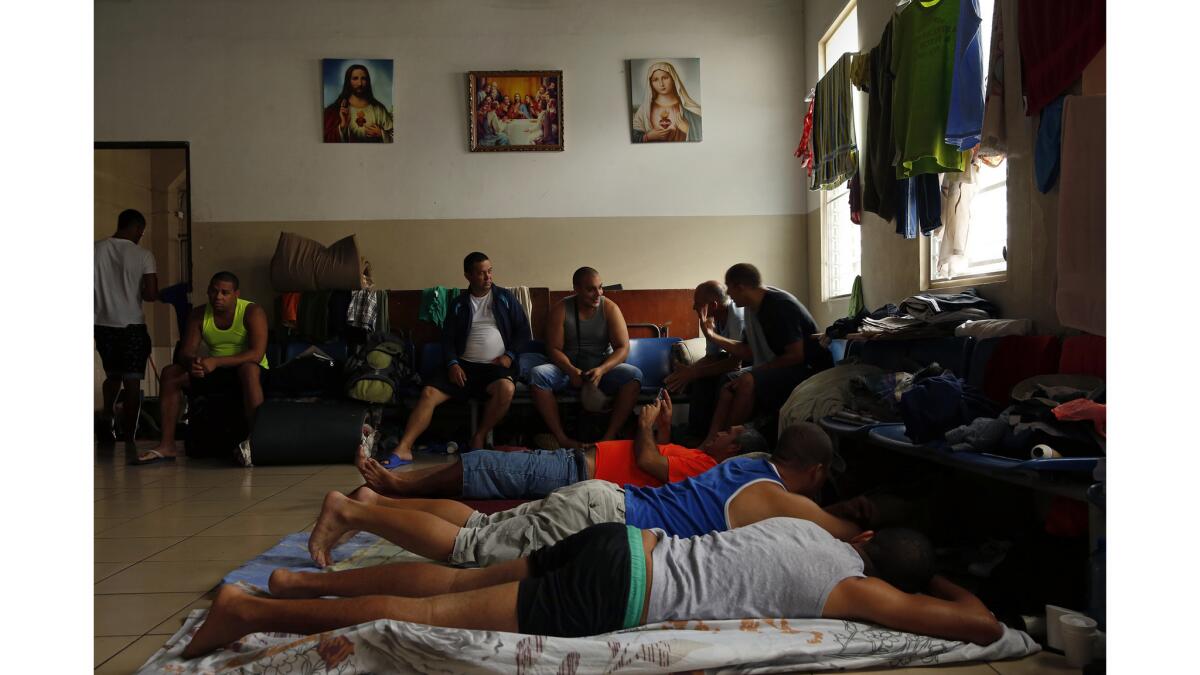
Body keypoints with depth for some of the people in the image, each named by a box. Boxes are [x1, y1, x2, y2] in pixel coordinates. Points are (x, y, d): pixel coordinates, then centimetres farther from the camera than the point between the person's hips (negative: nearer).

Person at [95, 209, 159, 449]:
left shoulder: (96, 249, 0)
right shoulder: (143, 255, -9)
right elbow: (151, 295, -11)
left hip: (103, 325, 3)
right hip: (132, 325, -3)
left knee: (113, 375, 25)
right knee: (132, 382, 2)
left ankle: (108, 413, 6)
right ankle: (129, 438, 2)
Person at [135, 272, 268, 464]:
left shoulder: (253, 312, -16)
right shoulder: (199, 315, 0)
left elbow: (257, 354, -27)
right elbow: (185, 352, -4)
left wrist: (216, 361, -36)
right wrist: (192, 362, -30)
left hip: (251, 370, -6)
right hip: (216, 370, 6)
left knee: (248, 369, -40)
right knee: (170, 373, -11)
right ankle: (167, 446, -10)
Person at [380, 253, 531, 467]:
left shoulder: (505, 298, 11)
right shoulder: (458, 304, 15)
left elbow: (523, 330, 9)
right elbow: (447, 338, 10)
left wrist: (510, 355, -7)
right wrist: (452, 363, -8)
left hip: (496, 366, -2)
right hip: (464, 365, 2)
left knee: (506, 388, -35)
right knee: (428, 393, -21)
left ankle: (479, 438, -17)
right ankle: (403, 449, -25)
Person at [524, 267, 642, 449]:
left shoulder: (610, 308, -4)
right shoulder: (561, 309, -4)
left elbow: (623, 348, -9)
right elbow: (554, 349, -8)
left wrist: (601, 370, -28)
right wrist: (571, 370, -29)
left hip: (603, 368, 0)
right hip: (568, 368, 0)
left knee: (634, 374, -29)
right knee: (537, 373, -29)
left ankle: (610, 436, -30)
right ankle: (561, 438, -29)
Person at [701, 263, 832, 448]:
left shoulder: (780, 305, -20)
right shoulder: (753, 308, 7)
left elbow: (796, 355, -23)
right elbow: (748, 351, 14)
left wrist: (757, 371, -21)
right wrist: (713, 336, 13)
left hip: (809, 369, -10)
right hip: (778, 368, 10)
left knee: (748, 382, -28)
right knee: (729, 384, -2)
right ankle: (710, 441, -11)